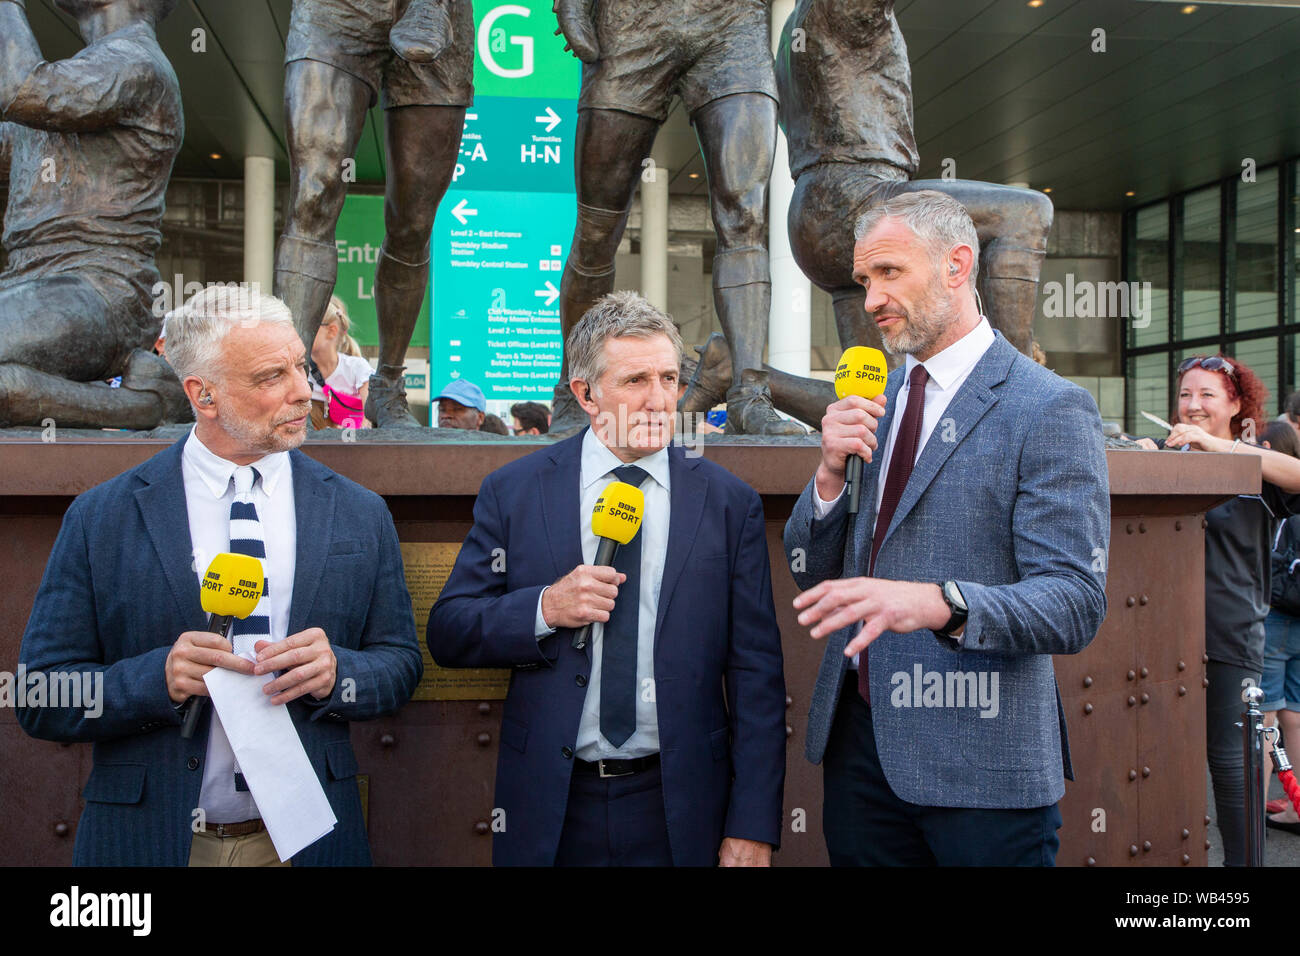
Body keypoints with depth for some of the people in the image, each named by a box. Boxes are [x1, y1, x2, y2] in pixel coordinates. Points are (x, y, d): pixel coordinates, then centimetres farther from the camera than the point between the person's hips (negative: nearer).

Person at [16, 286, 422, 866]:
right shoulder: (99, 519, -5)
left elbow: (400, 665, 2)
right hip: (150, 839, -1)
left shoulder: (361, 516, 0)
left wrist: (336, 672, -18)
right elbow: (40, 703, -5)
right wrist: (157, 678, -22)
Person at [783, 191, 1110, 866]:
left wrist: (938, 603, -34)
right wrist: (830, 473, -9)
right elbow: (811, 574, 10)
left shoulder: (1051, 410, -10)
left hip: (979, 763, -5)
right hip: (856, 738, 6)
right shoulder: (871, 405, 10)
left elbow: (1075, 606, -17)